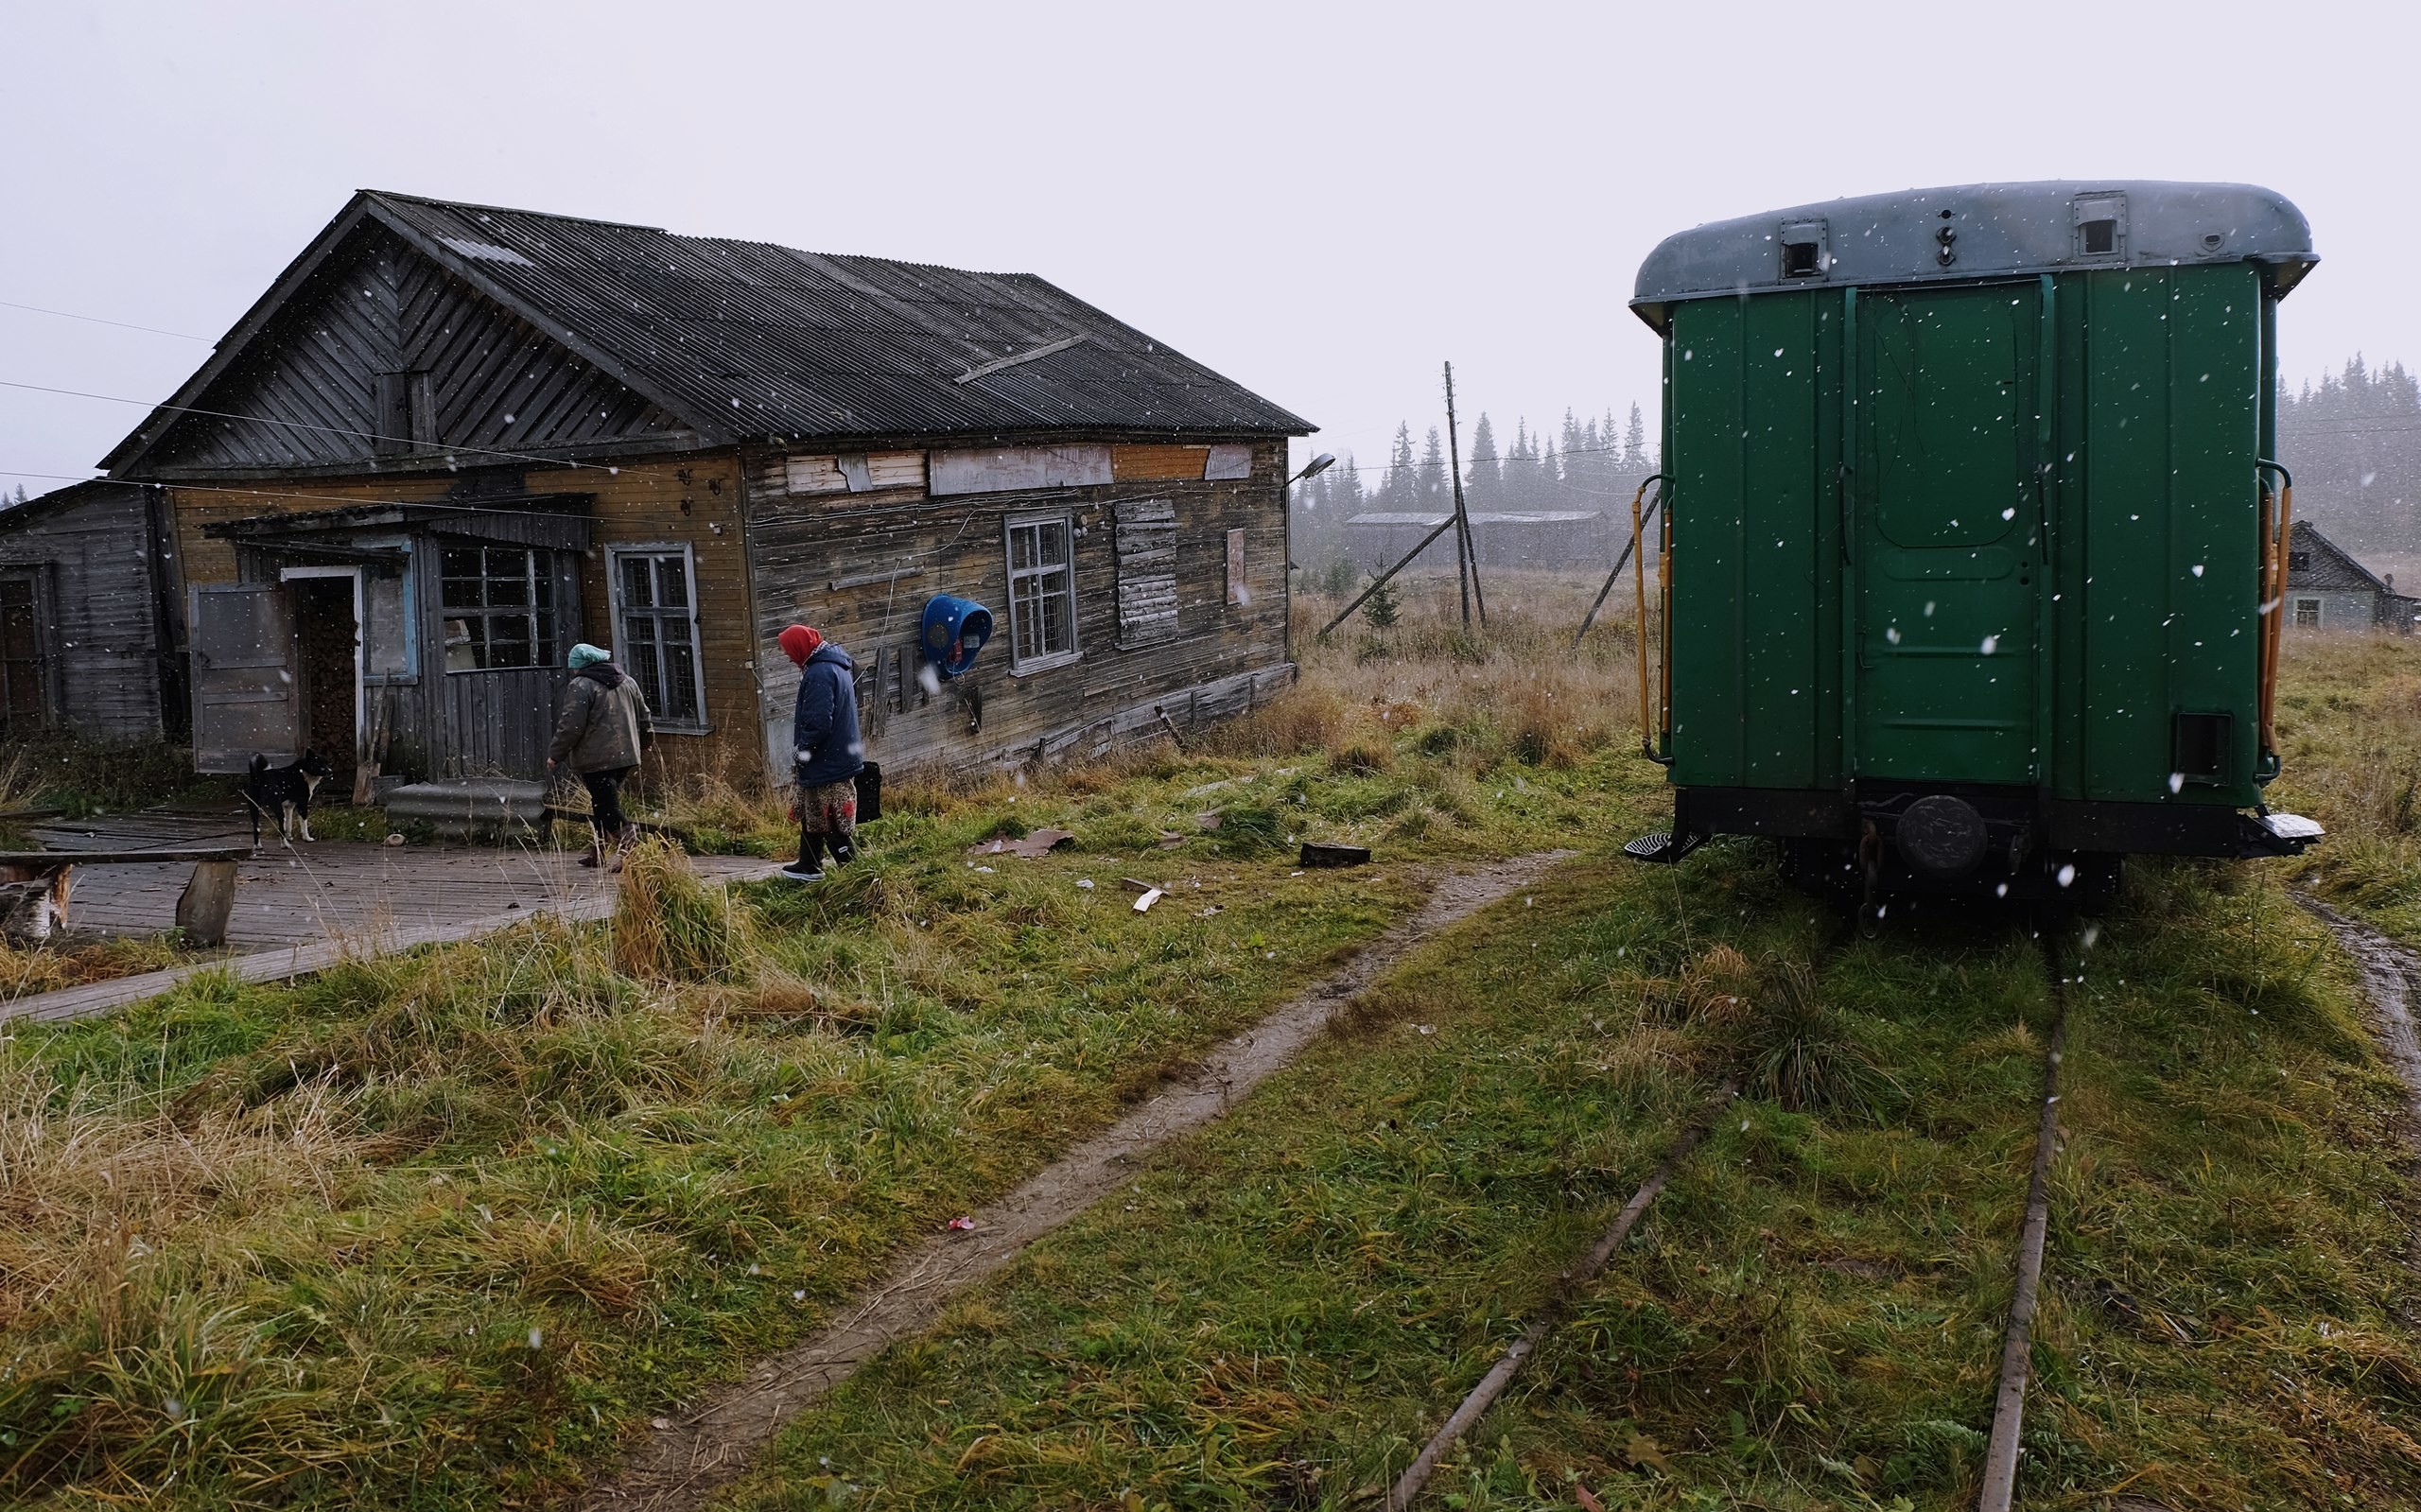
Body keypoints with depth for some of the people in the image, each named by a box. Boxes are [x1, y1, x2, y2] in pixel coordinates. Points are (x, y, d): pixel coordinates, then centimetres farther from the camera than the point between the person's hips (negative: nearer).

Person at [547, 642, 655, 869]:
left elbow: (571, 725, -14)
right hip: (626, 756, 8)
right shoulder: (627, 681, 13)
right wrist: (646, 740, 37)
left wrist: (555, 754, -3)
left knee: (604, 805, -7)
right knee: (602, 804, 18)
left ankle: (625, 838, -26)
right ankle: (596, 852, 23)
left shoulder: (581, 686, -9)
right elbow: (644, 717, 20)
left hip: (596, 759, -8)